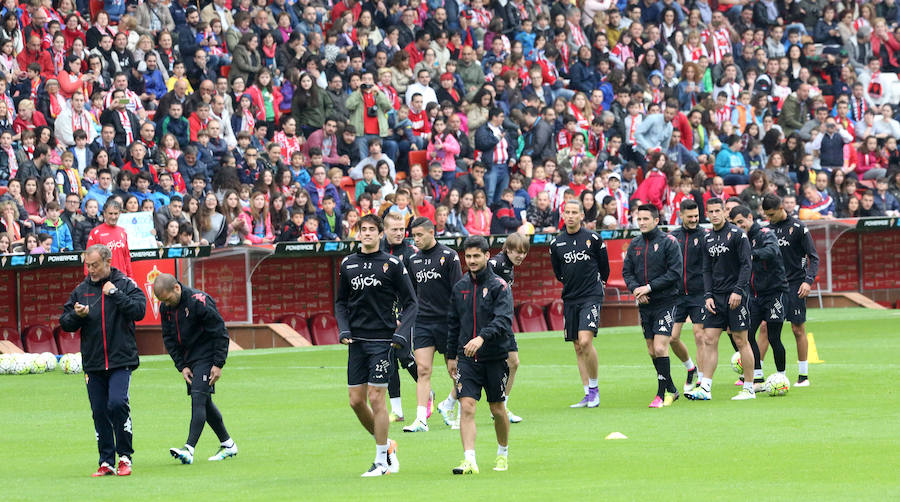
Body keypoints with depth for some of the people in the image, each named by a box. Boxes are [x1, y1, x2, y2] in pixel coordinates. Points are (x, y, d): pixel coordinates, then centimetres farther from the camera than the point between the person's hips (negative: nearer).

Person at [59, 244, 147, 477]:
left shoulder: (126, 285, 1)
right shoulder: (81, 290, 10)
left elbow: (139, 310, -14)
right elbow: (64, 322, 11)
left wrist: (115, 294, -16)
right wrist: (77, 315, -9)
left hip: (121, 359, -4)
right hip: (93, 362, 4)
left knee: (117, 403, -18)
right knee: (100, 412, 5)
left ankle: (125, 457, -7)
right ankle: (106, 462, 11)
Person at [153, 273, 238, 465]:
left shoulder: (199, 302, -21)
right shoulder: (165, 308, 0)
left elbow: (220, 333, -17)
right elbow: (169, 339, 7)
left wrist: (218, 364, -17)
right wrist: (182, 366, -3)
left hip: (206, 357, -7)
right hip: (188, 360, 7)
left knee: (198, 398, -17)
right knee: (204, 403, 10)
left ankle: (189, 449, -26)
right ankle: (227, 444, 23)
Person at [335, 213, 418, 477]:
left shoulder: (392, 265, -4)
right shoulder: (348, 264, 9)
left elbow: (410, 303, -1)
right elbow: (341, 302, 19)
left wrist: (401, 334, -13)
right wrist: (344, 329, 2)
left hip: (382, 340, -5)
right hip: (357, 341, 5)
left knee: (376, 397, -8)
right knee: (356, 400, 4)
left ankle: (381, 460, 0)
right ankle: (386, 444, 25)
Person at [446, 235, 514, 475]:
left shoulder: (499, 286, -6)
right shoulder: (460, 288, 9)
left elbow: (503, 320, -19)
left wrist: (482, 337, -34)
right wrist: (451, 355, 16)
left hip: (495, 357, -3)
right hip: (466, 358, 3)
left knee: (497, 409, 9)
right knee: (466, 407, -12)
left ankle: (503, 453, 31)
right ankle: (469, 459, -18)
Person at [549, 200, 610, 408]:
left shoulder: (593, 239, -4)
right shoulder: (556, 244, 5)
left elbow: (604, 267, 8)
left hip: (591, 296, -4)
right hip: (570, 299, 4)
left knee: (585, 341, -19)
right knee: (578, 347, 5)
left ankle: (594, 388, -5)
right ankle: (588, 395, 10)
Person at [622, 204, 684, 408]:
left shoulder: (669, 242, -8)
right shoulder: (634, 244, 10)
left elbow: (675, 273, -13)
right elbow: (627, 271, 12)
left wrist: (649, 287, -17)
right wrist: (635, 289, -9)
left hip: (666, 302, -6)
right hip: (644, 305, 6)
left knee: (660, 348, -14)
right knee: (652, 351, 9)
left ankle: (662, 393, -7)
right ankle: (671, 390, 22)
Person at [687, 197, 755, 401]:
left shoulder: (737, 234, -6)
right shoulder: (708, 239, 12)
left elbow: (746, 265, -9)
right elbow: (707, 270, 14)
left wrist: (738, 291, -17)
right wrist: (708, 296, 3)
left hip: (735, 295, -6)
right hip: (716, 296, 6)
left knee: (741, 340, -2)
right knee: (709, 339, -1)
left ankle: (749, 388, 5)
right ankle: (705, 388, -1)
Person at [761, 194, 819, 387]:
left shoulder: (798, 228, -8)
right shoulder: (768, 228, 7)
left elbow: (814, 257, -7)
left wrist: (809, 280, -18)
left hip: (795, 285, -4)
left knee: (798, 330, 1)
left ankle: (803, 376, 9)